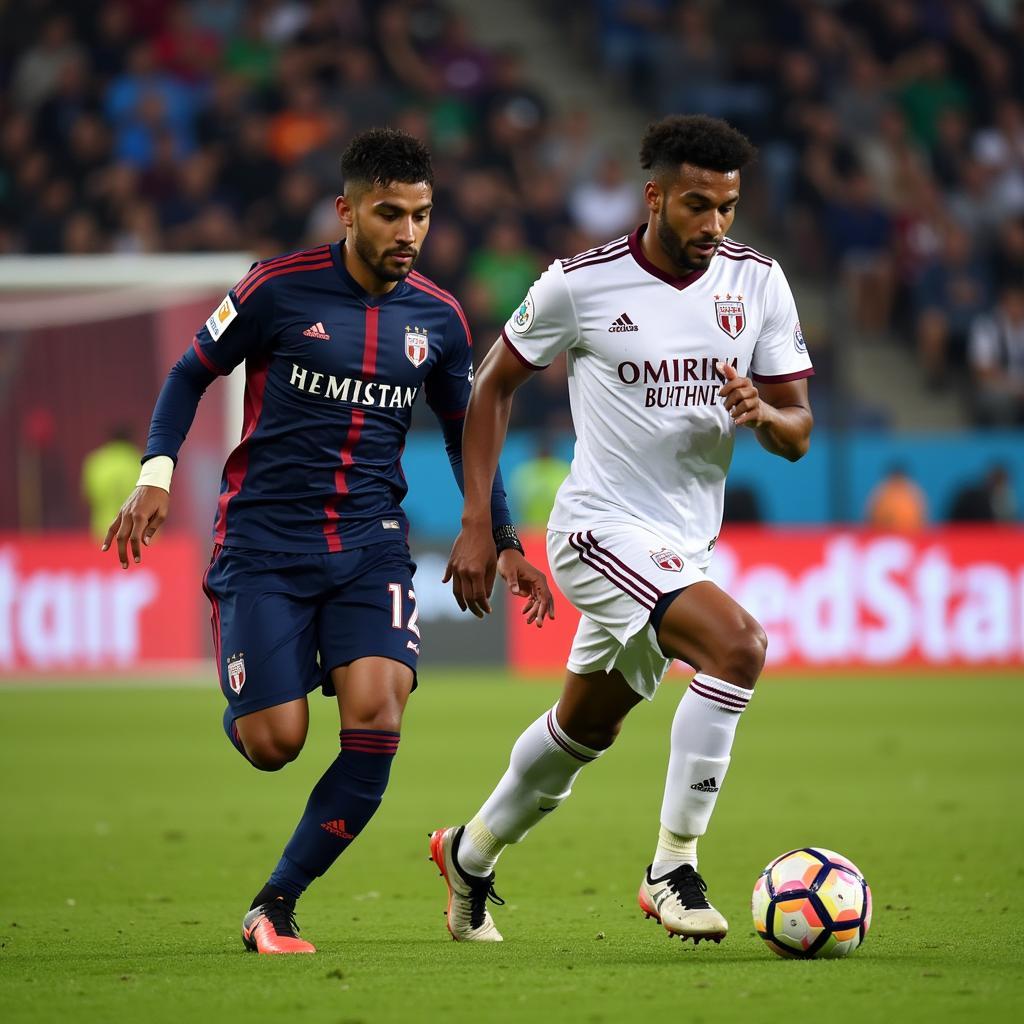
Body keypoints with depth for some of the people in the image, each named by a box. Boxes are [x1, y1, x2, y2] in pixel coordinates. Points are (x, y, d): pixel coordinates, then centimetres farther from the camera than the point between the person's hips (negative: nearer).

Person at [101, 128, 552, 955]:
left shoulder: (438, 318, 4)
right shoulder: (280, 290, -7)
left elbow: (465, 434, 18)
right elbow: (192, 375, 4)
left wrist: (504, 543, 13)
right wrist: (156, 475, -9)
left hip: (370, 546, 3)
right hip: (264, 545, -3)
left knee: (377, 716, -19)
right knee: (276, 744, -10)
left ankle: (275, 905, -5)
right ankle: (244, 705, 32)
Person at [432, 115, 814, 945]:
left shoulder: (757, 281, -1)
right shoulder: (580, 283, -12)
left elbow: (797, 433, 2)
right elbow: (495, 386, 2)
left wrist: (762, 413, -23)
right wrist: (477, 525, -3)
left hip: (684, 546, 6)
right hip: (603, 528, -6)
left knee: (585, 731, 21)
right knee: (739, 645, -28)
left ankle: (472, 854, 46)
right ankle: (673, 868, -19)